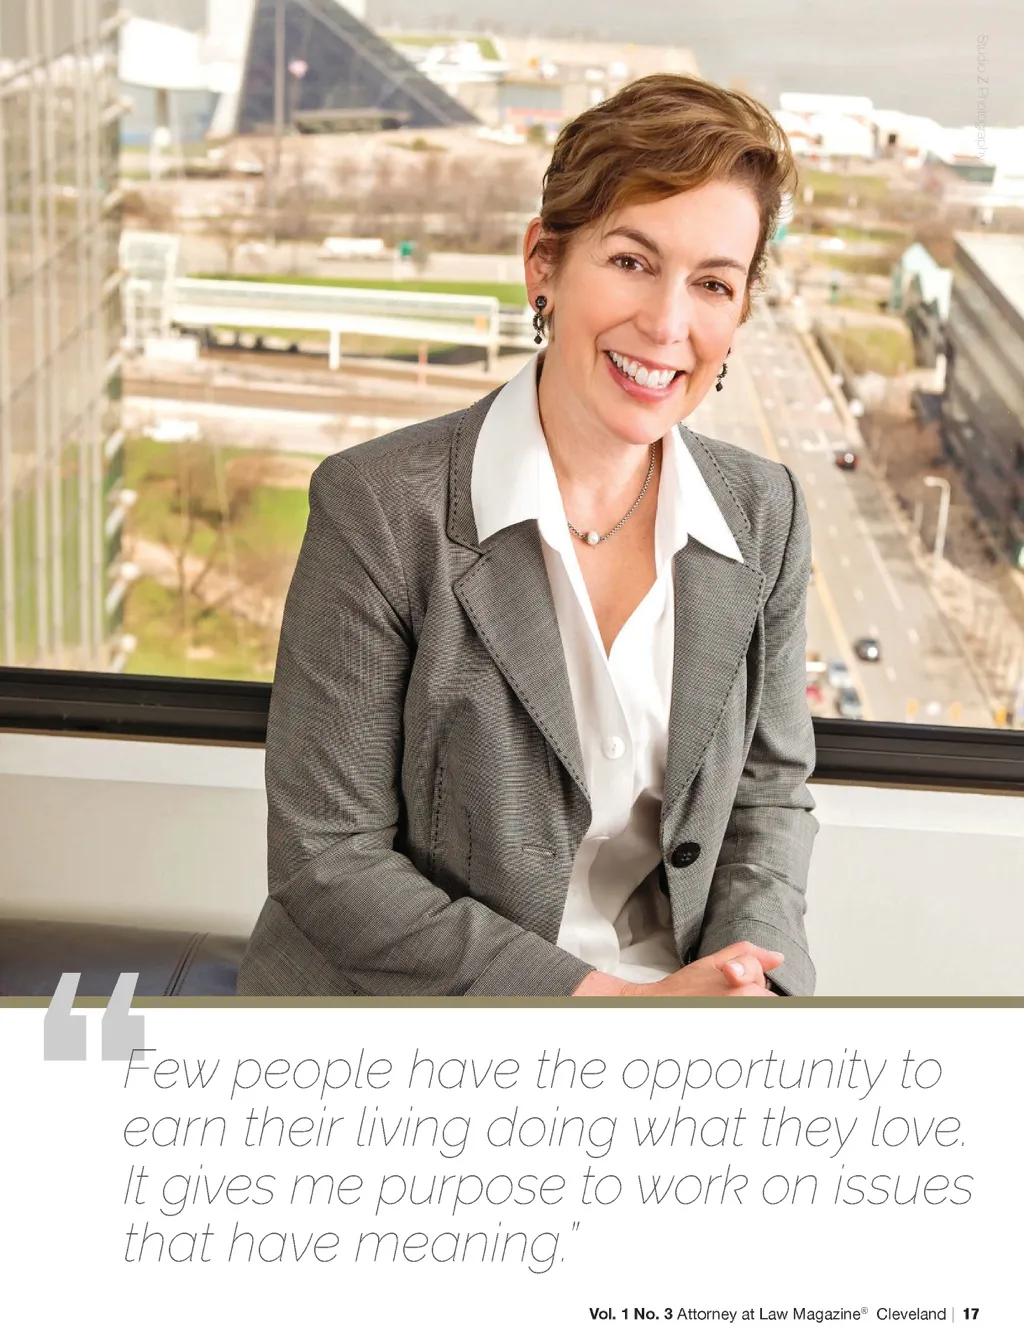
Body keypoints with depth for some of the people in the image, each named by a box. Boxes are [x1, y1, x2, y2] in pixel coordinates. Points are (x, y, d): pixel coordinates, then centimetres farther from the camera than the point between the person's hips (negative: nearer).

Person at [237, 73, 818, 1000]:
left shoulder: (766, 514, 2)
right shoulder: (378, 508, -12)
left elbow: (769, 793, 11)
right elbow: (327, 860, -11)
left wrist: (744, 983, -8)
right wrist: (613, 1000, -15)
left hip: (666, 979, 4)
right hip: (402, 993, -3)